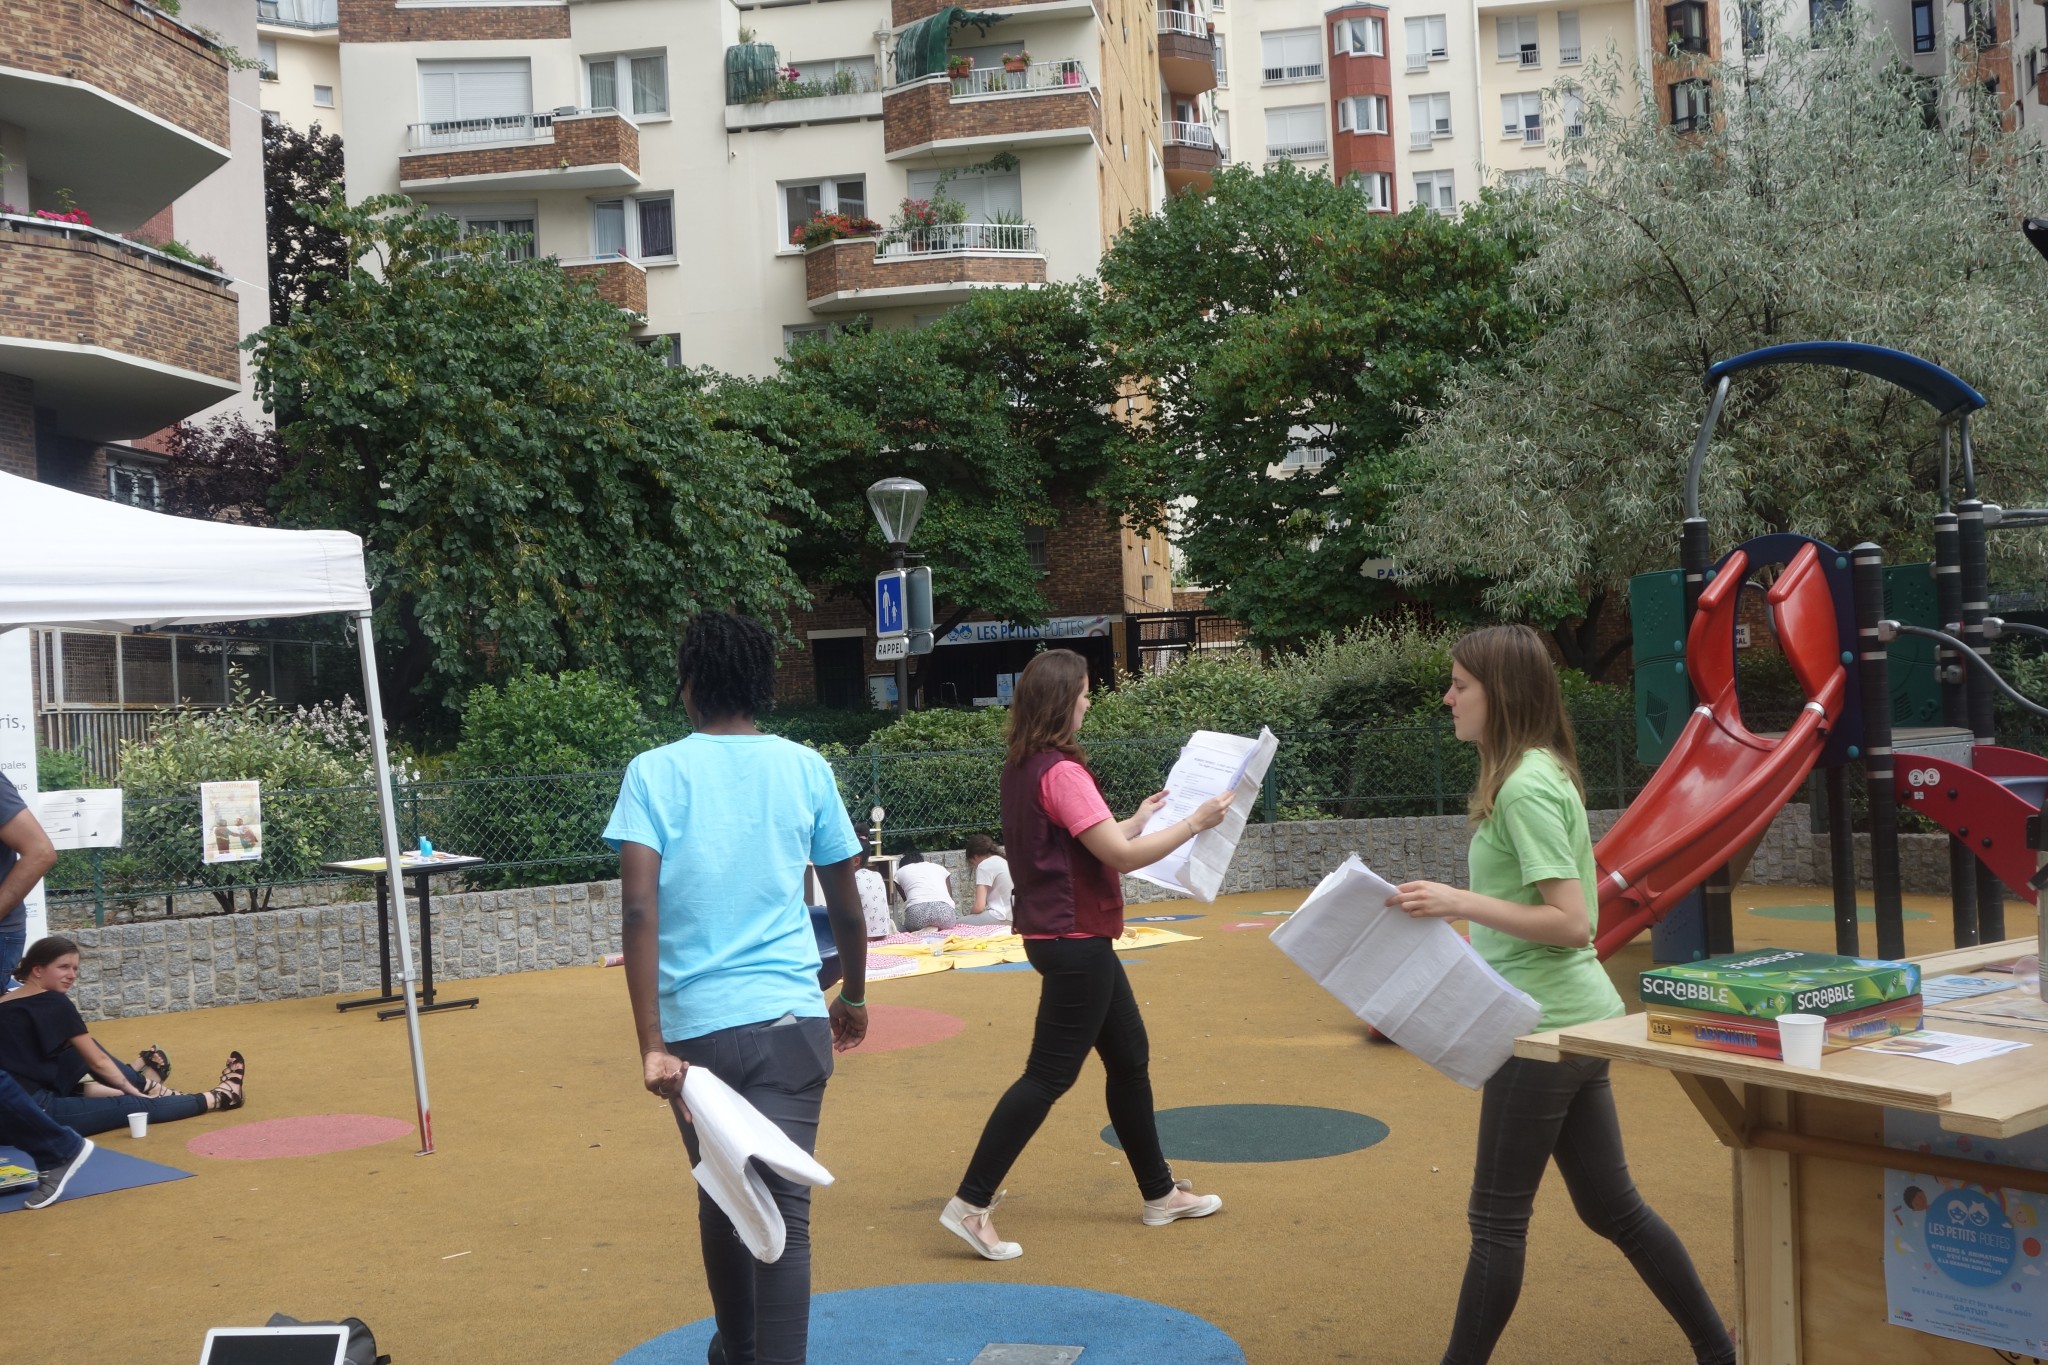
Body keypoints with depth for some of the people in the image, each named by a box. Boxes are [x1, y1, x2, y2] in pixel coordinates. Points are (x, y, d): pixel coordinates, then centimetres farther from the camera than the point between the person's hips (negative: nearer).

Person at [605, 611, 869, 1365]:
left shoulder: (655, 772, -1)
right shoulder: (805, 769, 4)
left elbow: (638, 909, -13)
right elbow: (847, 907, 10)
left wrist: (652, 1045, -14)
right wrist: (854, 997, 26)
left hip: (695, 1026, 1)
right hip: (789, 1021, 0)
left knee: (722, 1199, 21)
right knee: (783, 1211, -1)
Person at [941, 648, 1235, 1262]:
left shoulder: (1024, 767, 10)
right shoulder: (1061, 771, -19)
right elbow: (1119, 855, -21)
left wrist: (1137, 819, 22)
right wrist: (1195, 822, -12)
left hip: (1064, 933, 10)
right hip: (1073, 939, -10)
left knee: (1130, 1057, 17)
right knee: (1050, 1073, -5)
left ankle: (1159, 1193, 28)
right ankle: (971, 1205, -3)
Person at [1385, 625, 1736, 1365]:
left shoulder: (1524, 787, -19)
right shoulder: (1539, 773, 10)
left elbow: (1572, 923, -24)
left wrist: (1459, 903, -26)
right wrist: (1464, 905, 14)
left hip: (1544, 1025, -10)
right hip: (1574, 1018, 10)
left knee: (1497, 1218, 2)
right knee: (1612, 1206, 17)